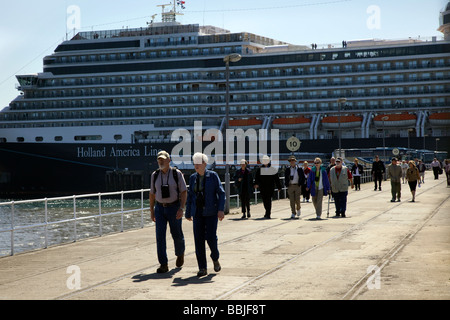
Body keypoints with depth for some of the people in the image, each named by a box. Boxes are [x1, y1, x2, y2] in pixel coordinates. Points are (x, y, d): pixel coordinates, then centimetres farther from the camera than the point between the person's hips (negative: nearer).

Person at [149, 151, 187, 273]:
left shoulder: (177, 174, -5)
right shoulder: (155, 175, 5)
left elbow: (184, 192, -6)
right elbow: (152, 193, 12)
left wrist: (181, 208, -16)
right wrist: (151, 210, 10)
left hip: (174, 207, -2)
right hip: (160, 208, 2)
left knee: (177, 234, 8)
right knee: (160, 236, -7)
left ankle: (180, 254, 39)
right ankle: (163, 264, -5)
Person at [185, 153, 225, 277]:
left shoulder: (213, 176, -4)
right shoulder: (193, 178, 8)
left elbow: (221, 193, -6)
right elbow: (190, 196, 14)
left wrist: (221, 209, -17)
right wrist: (188, 213, 14)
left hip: (211, 212, -4)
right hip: (198, 213, 4)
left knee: (211, 237, -10)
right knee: (199, 239, -3)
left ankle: (215, 259, 21)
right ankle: (202, 268, 3)